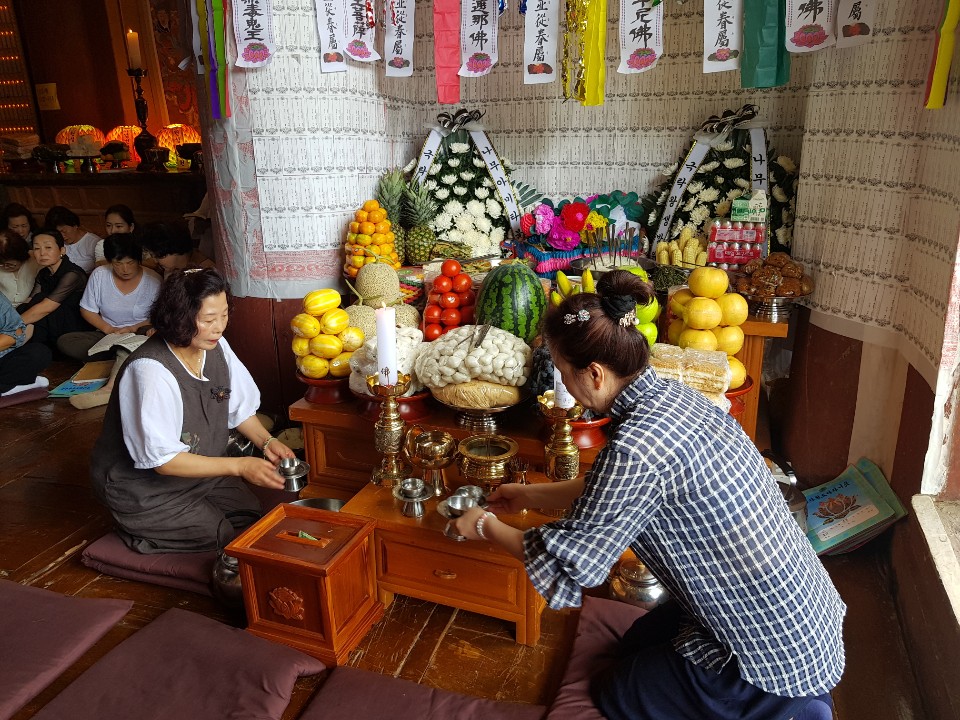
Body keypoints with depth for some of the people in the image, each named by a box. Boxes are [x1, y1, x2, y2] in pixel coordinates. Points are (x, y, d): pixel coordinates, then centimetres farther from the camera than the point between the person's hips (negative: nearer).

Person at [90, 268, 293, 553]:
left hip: (200, 470, 7)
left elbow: (240, 407, 5)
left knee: (257, 516, -3)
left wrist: (266, 441, -14)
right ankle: (142, 531, 10)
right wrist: (240, 466, -31)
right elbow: (163, 460, -28)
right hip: (144, 487, -7)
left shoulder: (216, 347, -9)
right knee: (223, 537, -11)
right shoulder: (151, 370, -30)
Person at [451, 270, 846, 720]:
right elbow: (612, 490, 11)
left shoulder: (636, 447, -32)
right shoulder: (674, 396, -4)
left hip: (777, 651, -8)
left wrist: (488, 527, -2)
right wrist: (530, 495, 19)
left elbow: (570, 562, -18)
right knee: (637, 644, 27)